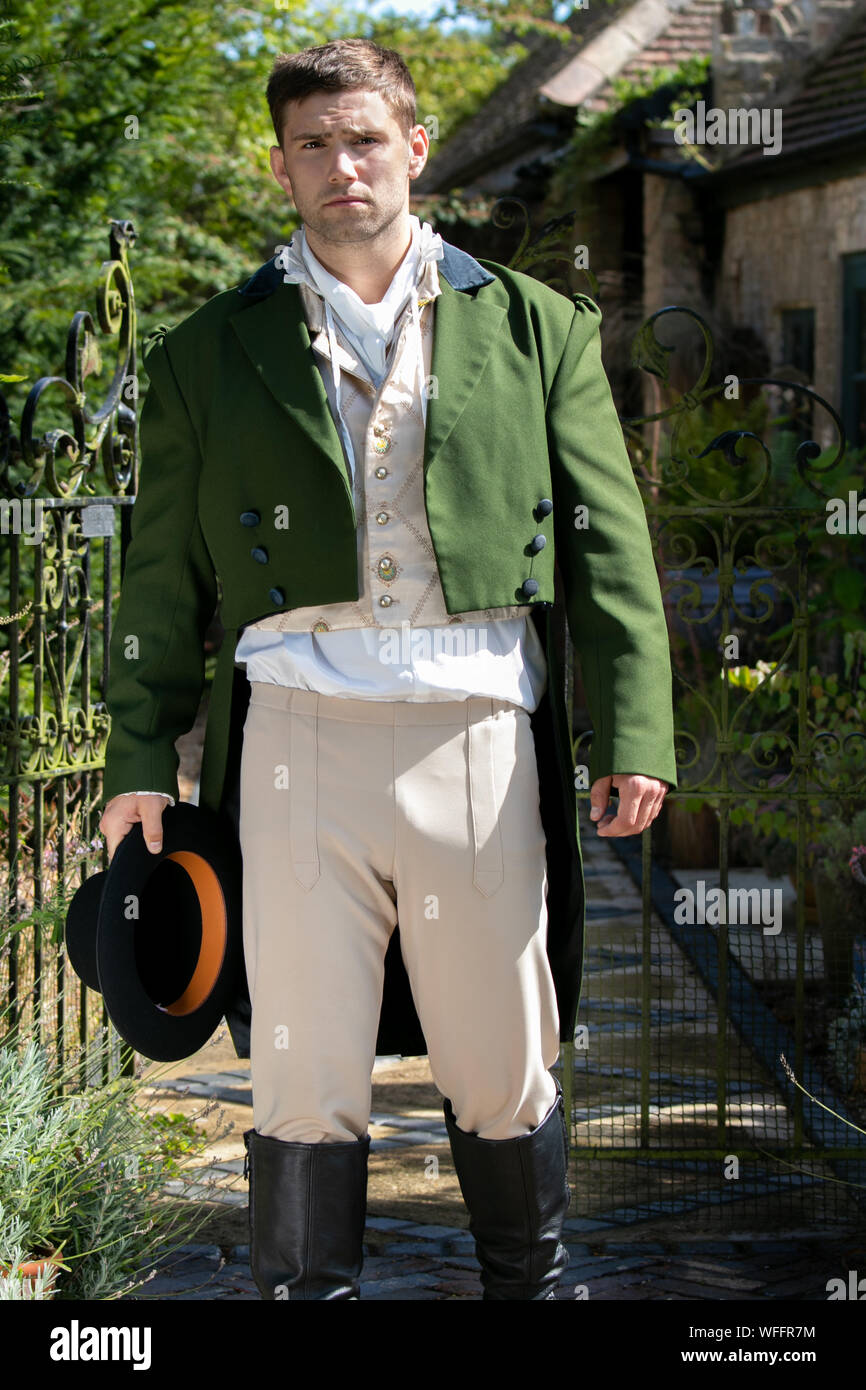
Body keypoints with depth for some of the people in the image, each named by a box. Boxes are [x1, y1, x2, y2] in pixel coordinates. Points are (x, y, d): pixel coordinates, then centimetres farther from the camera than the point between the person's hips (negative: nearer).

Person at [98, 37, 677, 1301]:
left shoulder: (535, 329, 11)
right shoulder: (213, 353, 12)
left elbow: (608, 544, 6)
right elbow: (165, 573, 13)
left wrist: (634, 732, -3)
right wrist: (139, 756, 8)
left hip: (480, 740, 0)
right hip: (301, 736, 0)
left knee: (506, 1069, 7)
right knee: (305, 1074, 1)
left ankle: (532, 1288, 26)